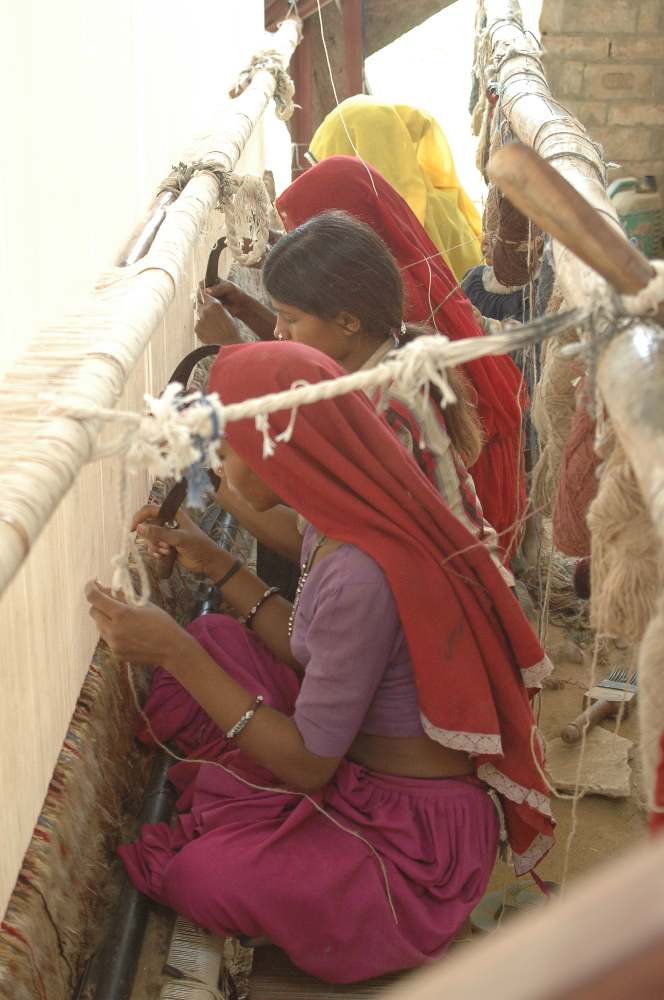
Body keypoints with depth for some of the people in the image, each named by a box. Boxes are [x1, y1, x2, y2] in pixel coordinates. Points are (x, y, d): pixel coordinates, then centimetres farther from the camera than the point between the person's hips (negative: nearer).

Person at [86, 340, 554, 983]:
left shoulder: (361, 573, -32)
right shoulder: (338, 526, -4)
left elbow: (307, 763, -23)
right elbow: (313, 651, 9)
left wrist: (177, 654, -25)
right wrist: (214, 563, 8)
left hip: (413, 827, -9)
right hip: (355, 759, 9)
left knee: (192, 876, -16)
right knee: (215, 642, 5)